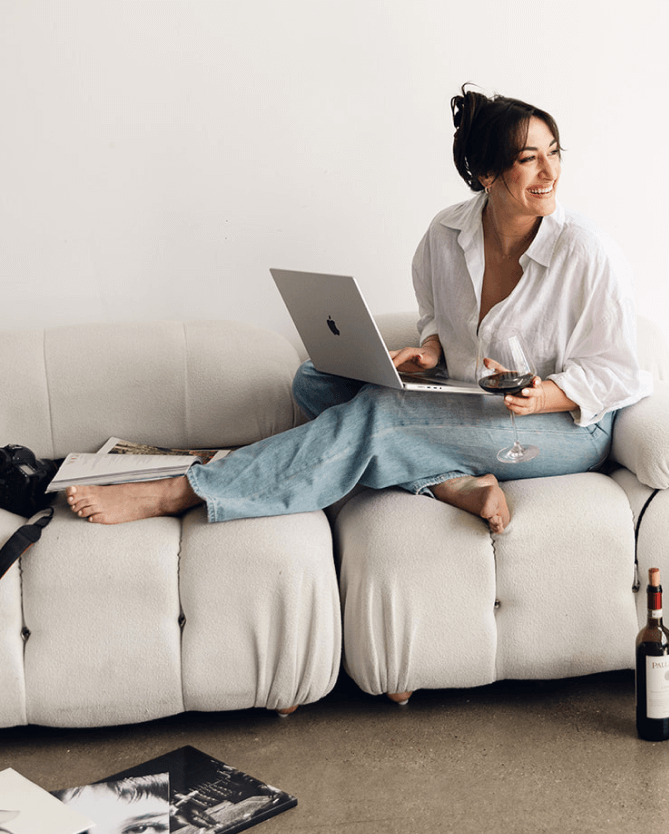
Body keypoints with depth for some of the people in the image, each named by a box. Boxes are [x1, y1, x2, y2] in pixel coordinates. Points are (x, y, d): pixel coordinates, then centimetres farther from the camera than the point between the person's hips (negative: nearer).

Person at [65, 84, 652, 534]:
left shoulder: (584, 252, -17)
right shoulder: (446, 235, -3)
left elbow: (611, 373, -10)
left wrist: (538, 397, -29)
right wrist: (430, 351, -9)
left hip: (573, 425, -6)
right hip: (467, 406, 6)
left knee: (376, 414, -28)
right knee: (316, 382, -10)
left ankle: (183, 493, -26)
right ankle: (451, 482, -28)